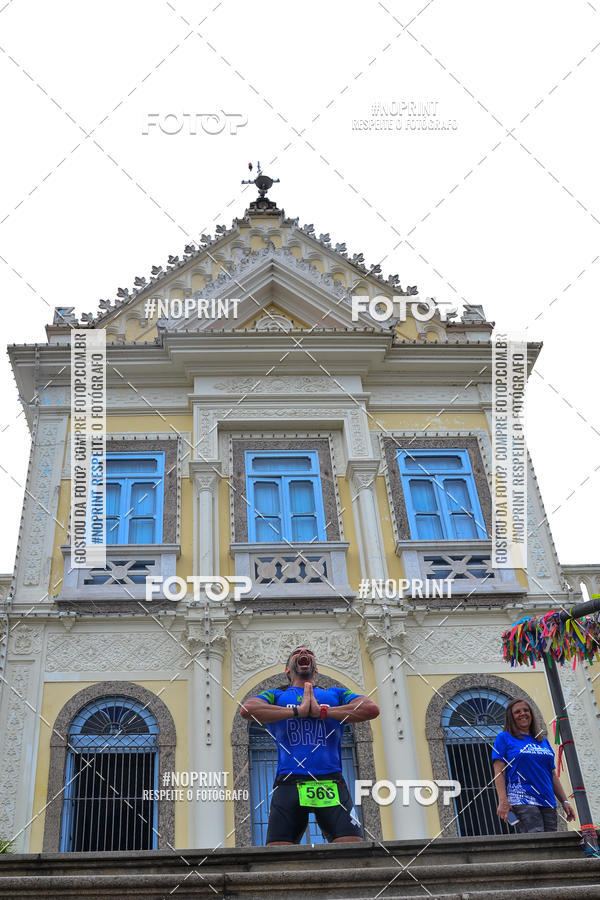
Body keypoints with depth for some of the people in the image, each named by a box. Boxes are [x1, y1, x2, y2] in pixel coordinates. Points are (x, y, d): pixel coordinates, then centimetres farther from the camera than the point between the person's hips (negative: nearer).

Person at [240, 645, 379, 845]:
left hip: (331, 782, 1)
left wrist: (322, 711, -1)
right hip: (289, 783, -1)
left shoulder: (335, 694, 24)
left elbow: (371, 709, 4)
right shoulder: (276, 696, 22)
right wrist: (298, 711, -3)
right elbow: (247, 709, -1)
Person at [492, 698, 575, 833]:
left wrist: (564, 801, 14)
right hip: (522, 800, -5)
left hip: (548, 802, 5)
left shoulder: (543, 741, 22)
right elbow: (499, 772, -2)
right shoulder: (504, 738, 8)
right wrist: (503, 801, -13)